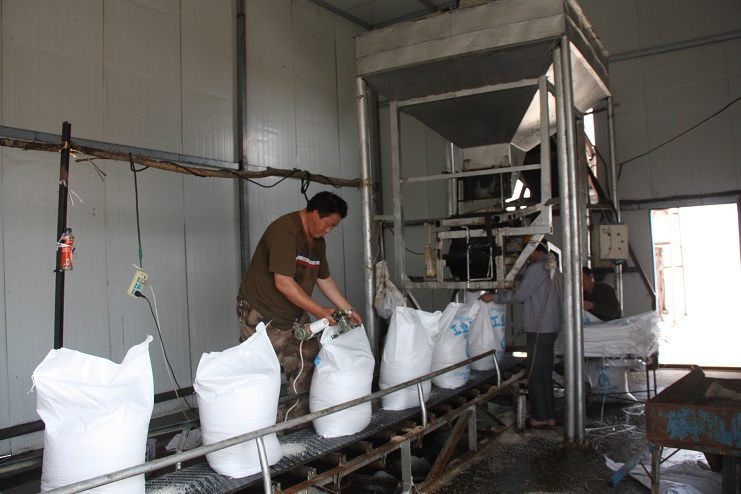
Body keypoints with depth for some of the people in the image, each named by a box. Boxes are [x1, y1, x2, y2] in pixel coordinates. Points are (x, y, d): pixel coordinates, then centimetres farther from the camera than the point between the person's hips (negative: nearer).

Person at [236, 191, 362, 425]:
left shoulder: (318, 241, 8)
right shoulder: (285, 231, -22)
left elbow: (324, 279, 15)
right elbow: (283, 283, -28)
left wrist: (348, 310, 8)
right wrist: (319, 311, -24)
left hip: (295, 315, 9)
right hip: (263, 315, -9)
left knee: (307, 368, 6)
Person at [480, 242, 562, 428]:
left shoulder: (537, 268, -15)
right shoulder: (553, 268, 15)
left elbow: (520, 295, -16)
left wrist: (494, 298, -6)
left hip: (539, 329, -9)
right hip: (551, 327, 9)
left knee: (535, 375, -1)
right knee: (545, 374, 14)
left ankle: (541, 418, 6)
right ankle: (550, 416, 19)